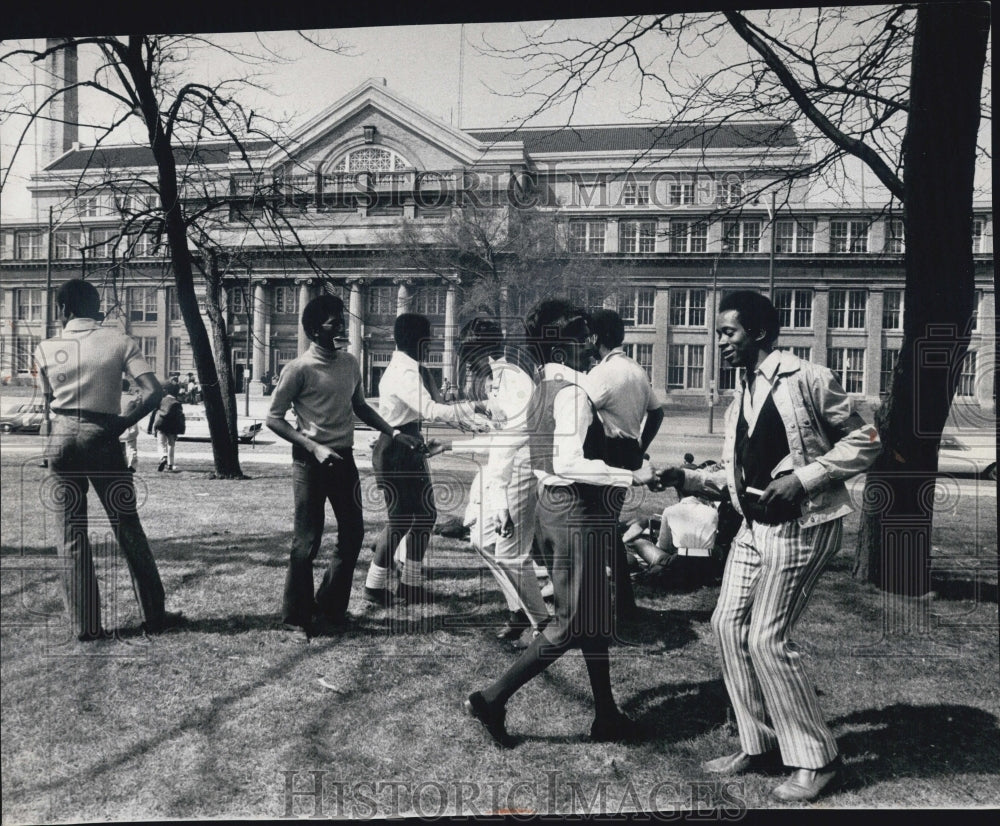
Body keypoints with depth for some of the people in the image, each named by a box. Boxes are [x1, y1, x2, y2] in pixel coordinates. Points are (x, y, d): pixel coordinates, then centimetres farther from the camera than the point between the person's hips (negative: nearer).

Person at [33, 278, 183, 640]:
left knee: (71, 533, 9)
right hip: (103, 437, -1)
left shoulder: (46, 349, 1)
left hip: (62, 438, 1)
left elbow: (50, 399, 13)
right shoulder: (119, 342, -3)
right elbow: (154, 391, -13)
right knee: (127, 528, 8)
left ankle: (85, 624, 12)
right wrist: (125, 422, -3)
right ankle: (154, 614, 15)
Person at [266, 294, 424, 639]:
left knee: (353, 533, 10)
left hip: (344, 458, 7)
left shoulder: (350, 363, 7)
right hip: (310, 462, -7)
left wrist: (394, 434, 12)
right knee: (307, 541, 0)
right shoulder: (299, 369, -12)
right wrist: (314, 447, -19)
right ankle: (296, 617, 16)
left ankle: (330, 609, 24)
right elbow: (273, 418, -9)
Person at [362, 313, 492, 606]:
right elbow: (431, 410, -30)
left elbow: (435, 405, 12)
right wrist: (474, 408, -27)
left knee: (425, 514, 12)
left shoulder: (414, 369, 12)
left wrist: (475, 416, 2)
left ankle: (411, 582, 23)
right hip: (395, 450, -10)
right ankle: (374, 584, 12)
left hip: (412, 447, 10)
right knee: (401, 518, -2)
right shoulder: (403, 372, -19)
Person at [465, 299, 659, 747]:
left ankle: (606, 716, 29)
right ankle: (492, 699, 6)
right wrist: (631, 477, -24)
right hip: (577, 513, -10)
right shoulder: (573, 393, -18)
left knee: (594, 614, 18)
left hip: (549, 506, 10)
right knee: (573, 623, 2)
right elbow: (569, 464, -28)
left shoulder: (541, 391, 10)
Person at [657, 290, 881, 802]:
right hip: (754, 525, 8)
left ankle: (816, 759, 11)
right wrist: (684, 477, 1)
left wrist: (800, 478, -17)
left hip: (801, 525, -8)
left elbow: (863, 442, -9)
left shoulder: (805, 379, -10)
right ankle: (758, 743, 21)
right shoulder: (739, 402, 13)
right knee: (728, 625, 5)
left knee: (767, 638, -8)